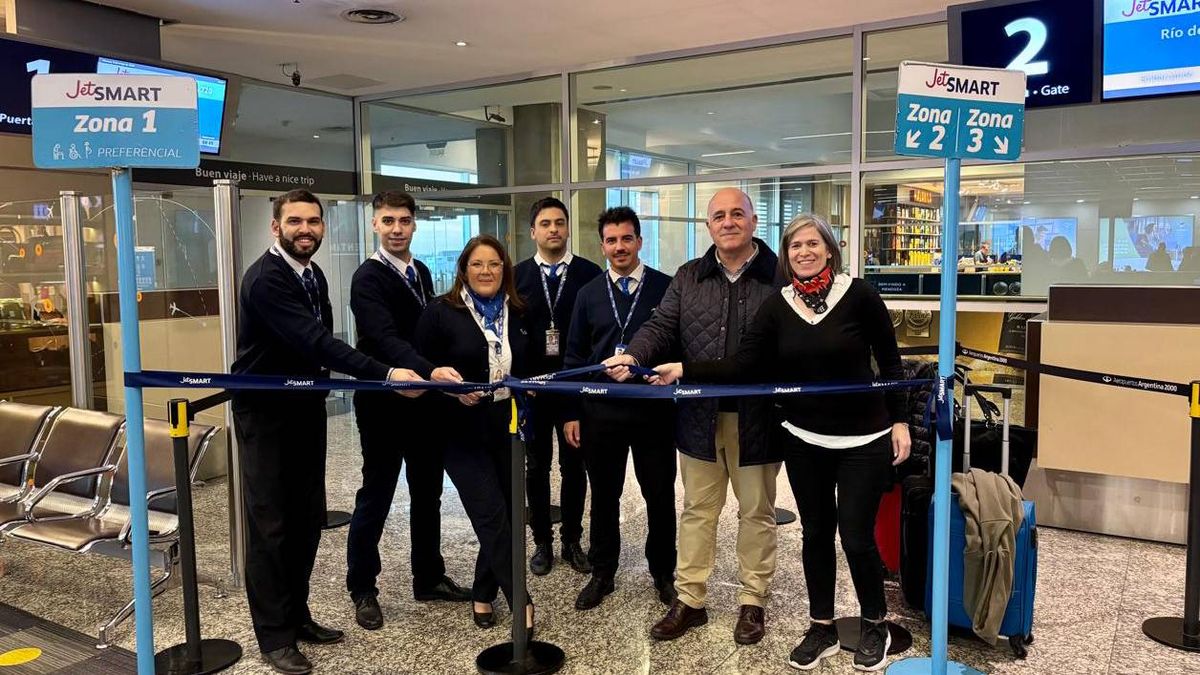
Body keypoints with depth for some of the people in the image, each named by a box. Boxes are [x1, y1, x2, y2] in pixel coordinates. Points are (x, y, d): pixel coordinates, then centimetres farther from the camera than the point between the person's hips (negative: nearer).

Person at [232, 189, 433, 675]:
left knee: (307, 517, 12)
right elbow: (314, 340, -33)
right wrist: (386, 374, -40)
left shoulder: (313, 274, 6)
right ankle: (274, 634, 11)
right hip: (265, 413, -8)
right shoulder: (264, 279, -22)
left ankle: (297, 615, 26)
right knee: (270, 523, 0)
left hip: (307, 409, 8)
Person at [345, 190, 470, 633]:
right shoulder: (368, 278, -13)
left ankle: (428, 579, 29)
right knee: (376, 496, 5)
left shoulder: (421, 273, 10)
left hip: (424, 400, 7)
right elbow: (385, 339, -28)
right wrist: (432, 370, -42)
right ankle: (362, 591, 20)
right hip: (384, 405, -7)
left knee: (428, 493, 14)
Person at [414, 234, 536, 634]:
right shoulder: (440, 313, -5)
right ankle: (519, 600, 5)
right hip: (464, 431, -5)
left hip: (509, 428, 5)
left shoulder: (519, 314, 10)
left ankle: (483, 596, 26)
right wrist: (453, 390, -20)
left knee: (503, 515, 9)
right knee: (492, 516, -7)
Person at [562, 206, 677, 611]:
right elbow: (574, 356, 8)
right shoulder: (589, 294, 7)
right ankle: (602, 574, 27)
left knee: (660, 495, 9)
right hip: (600, 411, 2)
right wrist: (571, 412, 4)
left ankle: (663, 573, 27)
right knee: (604, 496, 12)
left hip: (654, 410, -2)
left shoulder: (666, 288, -2)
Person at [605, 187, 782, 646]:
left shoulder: (780, 276, -3)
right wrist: (633, 355, -17)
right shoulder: (688, 278, 8)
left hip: (757, 418, -3)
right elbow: (662, 327, 2)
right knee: (697, 510, 13)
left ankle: (752, 602, 28)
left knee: (756, 511, 12)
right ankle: (689, 600, 26)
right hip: (700, 417, 3)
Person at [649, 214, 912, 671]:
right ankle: (822, 628, 29)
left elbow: (890, 362, -2)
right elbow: (743, 368, -8)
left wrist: (900, 421, -4)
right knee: (815, 533, 12)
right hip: (804, 439, 3)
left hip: (863, 439, -3)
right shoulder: (777, 306, -2)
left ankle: (875, 626, 27)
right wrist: (683, 371, -17)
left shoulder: (859, 295, -10)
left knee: (857, 536, 2)